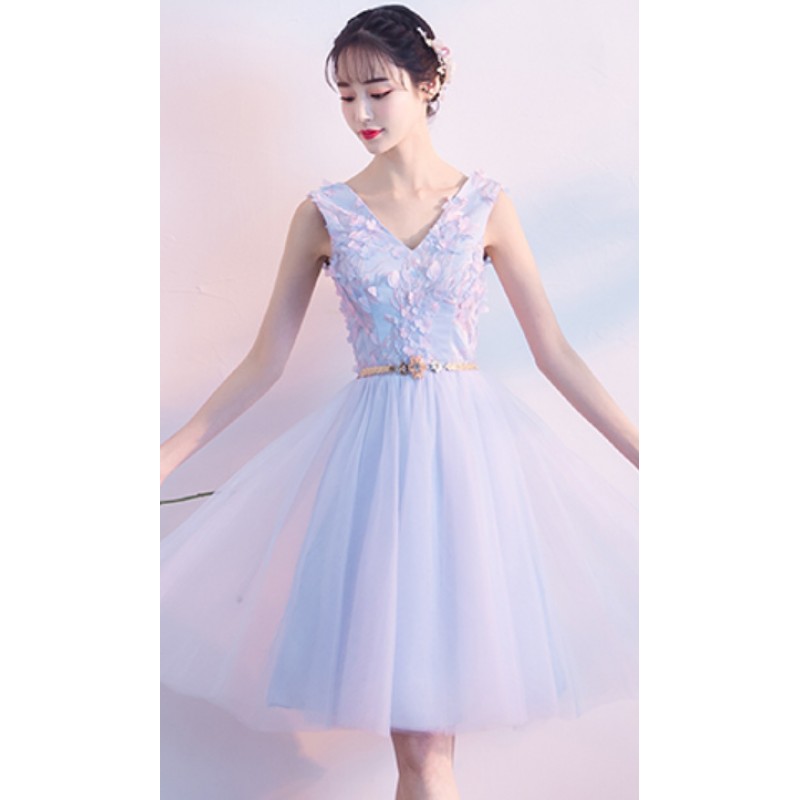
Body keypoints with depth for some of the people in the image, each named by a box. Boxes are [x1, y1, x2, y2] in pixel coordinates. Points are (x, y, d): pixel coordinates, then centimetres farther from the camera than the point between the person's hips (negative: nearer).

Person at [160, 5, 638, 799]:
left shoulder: (485, 204, 3)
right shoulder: (324, 214, 3)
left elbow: (555, 353, 5)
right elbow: (265, 361, 6)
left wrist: (644, 456, 2)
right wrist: (166, 457, 2)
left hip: (473, 440, 1)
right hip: (372, 448, 0)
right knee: (418, 736, 1)